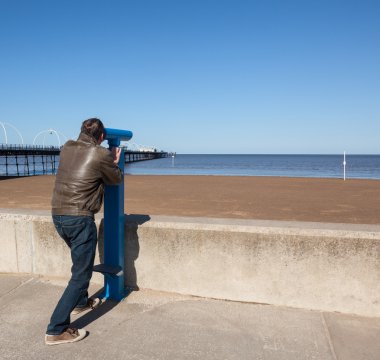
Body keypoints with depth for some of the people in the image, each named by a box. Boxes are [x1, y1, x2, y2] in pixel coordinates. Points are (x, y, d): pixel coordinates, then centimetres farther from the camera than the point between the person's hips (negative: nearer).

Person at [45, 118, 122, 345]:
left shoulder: (67, 148, 6)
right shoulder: (102, 155, -11)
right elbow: (116, 180, 5)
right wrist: (115, 162, 22)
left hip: (58, 215, 8)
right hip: (80, 219, -8)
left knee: (82, 261, 28)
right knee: (81, 274, 3)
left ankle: (81, 302, 45)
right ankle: (56, 330, 5)